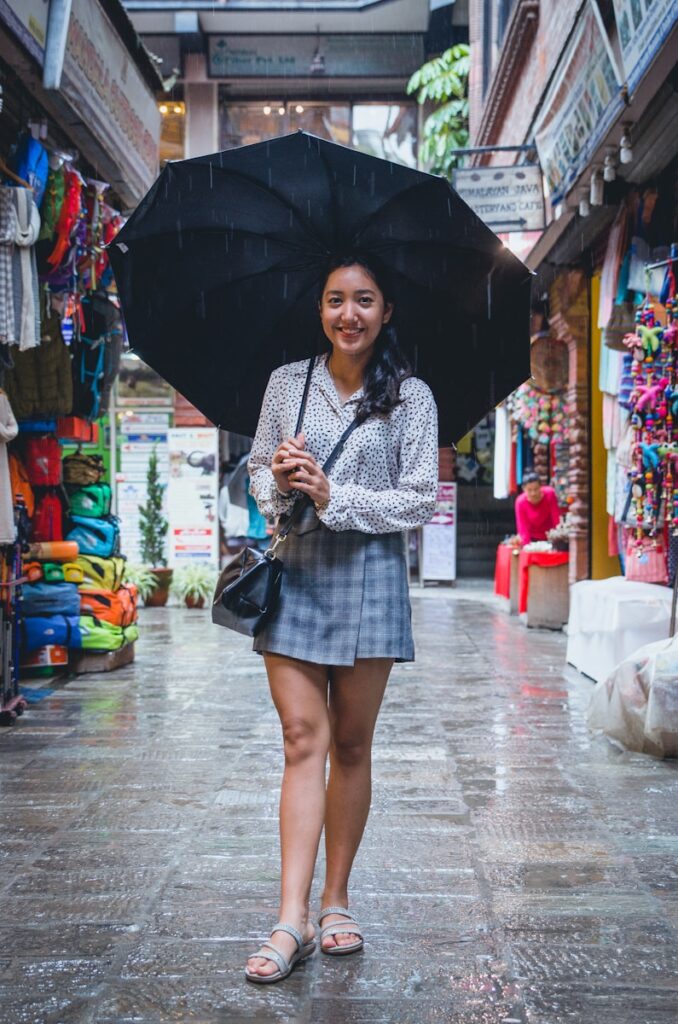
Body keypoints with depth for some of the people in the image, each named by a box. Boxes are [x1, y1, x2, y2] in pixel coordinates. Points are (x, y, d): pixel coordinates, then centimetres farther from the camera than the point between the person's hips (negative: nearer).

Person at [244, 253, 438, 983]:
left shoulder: (410, 396, 1)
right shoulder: (286, 383, 7)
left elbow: (420, 500, -3)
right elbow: (256, 471, 14)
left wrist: (334, 497, -14)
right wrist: (277, 482, -10)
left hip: (369, 576, -1)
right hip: (295, 572, 1)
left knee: (352, 744, 7)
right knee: (303, 740, -4)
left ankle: (336, 900, 21)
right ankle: (292, 921, -3)